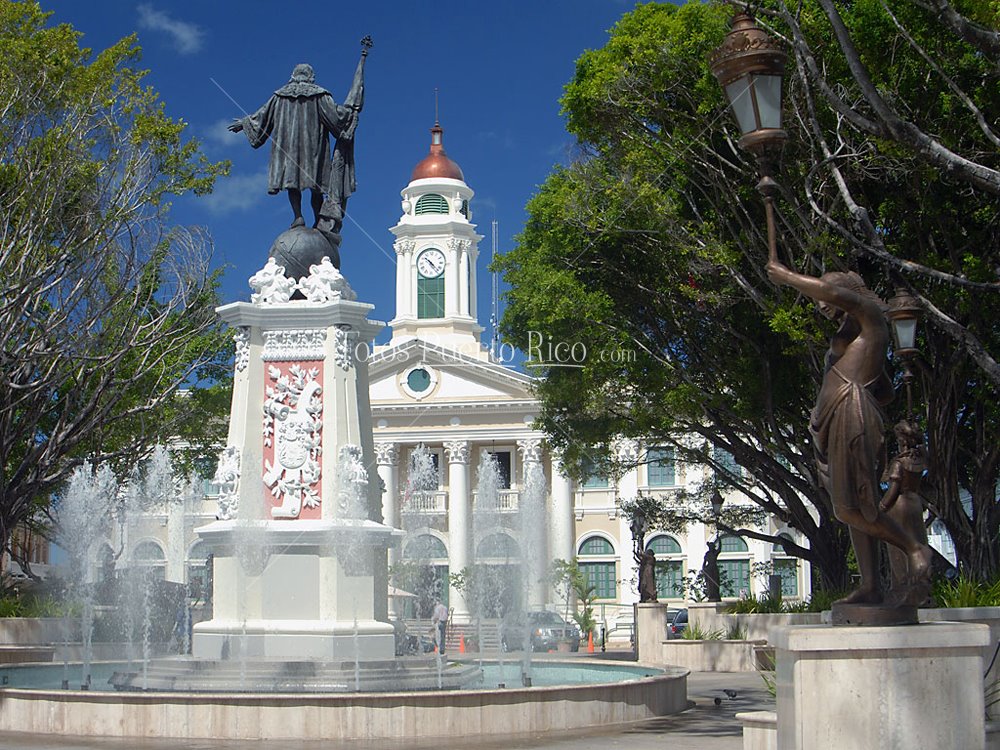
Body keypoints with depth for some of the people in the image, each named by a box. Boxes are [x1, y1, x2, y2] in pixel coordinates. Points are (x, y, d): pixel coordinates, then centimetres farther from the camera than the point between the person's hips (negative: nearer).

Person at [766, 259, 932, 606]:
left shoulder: (871, 316, 6)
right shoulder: (853, 339, 32)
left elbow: (835, 293, -16)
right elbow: (886, 392, 36)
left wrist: (787, 276, -5)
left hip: (852, 417, -10)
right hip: (839, 424, 10)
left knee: (850, 507, -15)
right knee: (852, 507, 4)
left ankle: (914, 546, -5)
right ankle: (870, 586, 2)